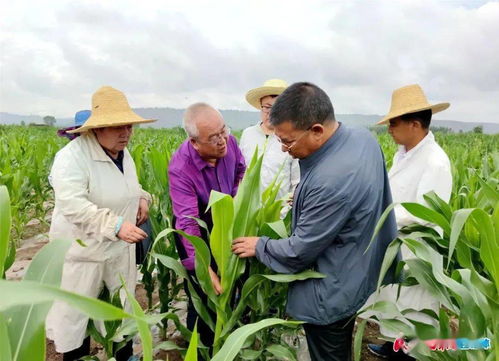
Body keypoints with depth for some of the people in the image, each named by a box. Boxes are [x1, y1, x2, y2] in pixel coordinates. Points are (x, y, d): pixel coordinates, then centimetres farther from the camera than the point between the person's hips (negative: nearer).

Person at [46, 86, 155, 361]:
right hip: (82, 251, -7)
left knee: (123, 307, 21)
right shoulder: (73, 156, -23)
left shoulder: (124, 154, 4)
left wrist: (141, 197, -1)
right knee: (74, 313, 8)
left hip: (121, 248, 7)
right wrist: (116, 225, -41)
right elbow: (72, 204, -33)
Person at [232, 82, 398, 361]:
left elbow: (300, 251, -25)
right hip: (359, 273, 9)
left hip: (332, 294, -9)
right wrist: (306, 201, 6)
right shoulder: (364, 138, -9)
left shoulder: (331, 181, -38)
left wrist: (259, 246, -9)